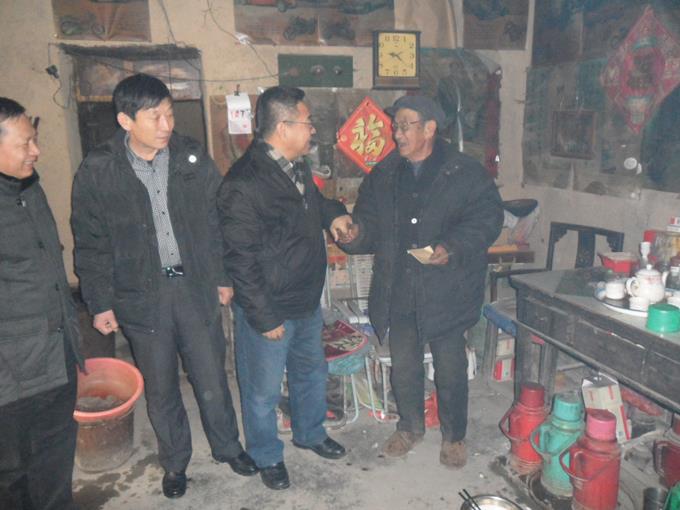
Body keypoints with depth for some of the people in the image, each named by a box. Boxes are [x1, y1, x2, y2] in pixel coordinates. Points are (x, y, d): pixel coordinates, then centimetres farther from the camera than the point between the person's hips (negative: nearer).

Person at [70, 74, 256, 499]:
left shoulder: (192, 157, -5)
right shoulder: (97, 172, -8)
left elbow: (217, 221, 3)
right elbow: (91, 243, -2)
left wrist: (223, 276, 4)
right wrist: (100, 303, -2)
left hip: (196, 287, 1)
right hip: (141, 297, 0)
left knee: (212, 377, 14)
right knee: (161, 388, 15)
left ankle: (227, 446, 39)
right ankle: (175, 462, 39)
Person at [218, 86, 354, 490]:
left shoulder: (297, 166, 3)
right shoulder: (244, 184, -25)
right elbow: (240, 259, -23)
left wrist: (333, 213, 3)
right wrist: (264, 317, -20)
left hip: (307, 301, 9)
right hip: (268, 309, -8)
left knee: (312, 371, 25)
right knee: (264, 390, 13)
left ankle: (311, 433, 50)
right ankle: (267, 456, 38)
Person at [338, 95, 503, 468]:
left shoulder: (465, 173, -6)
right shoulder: (383, 175, 6)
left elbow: (488, 217, -8)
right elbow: (370, 222, 9)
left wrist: (452, 247, -23)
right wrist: (354, 233, -14)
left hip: (446, 293, -3)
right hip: (398, 293, 4)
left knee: (450, 371, 10)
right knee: (403, 367, 18)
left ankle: (453, 435, 35)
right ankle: (410, 427, 42)